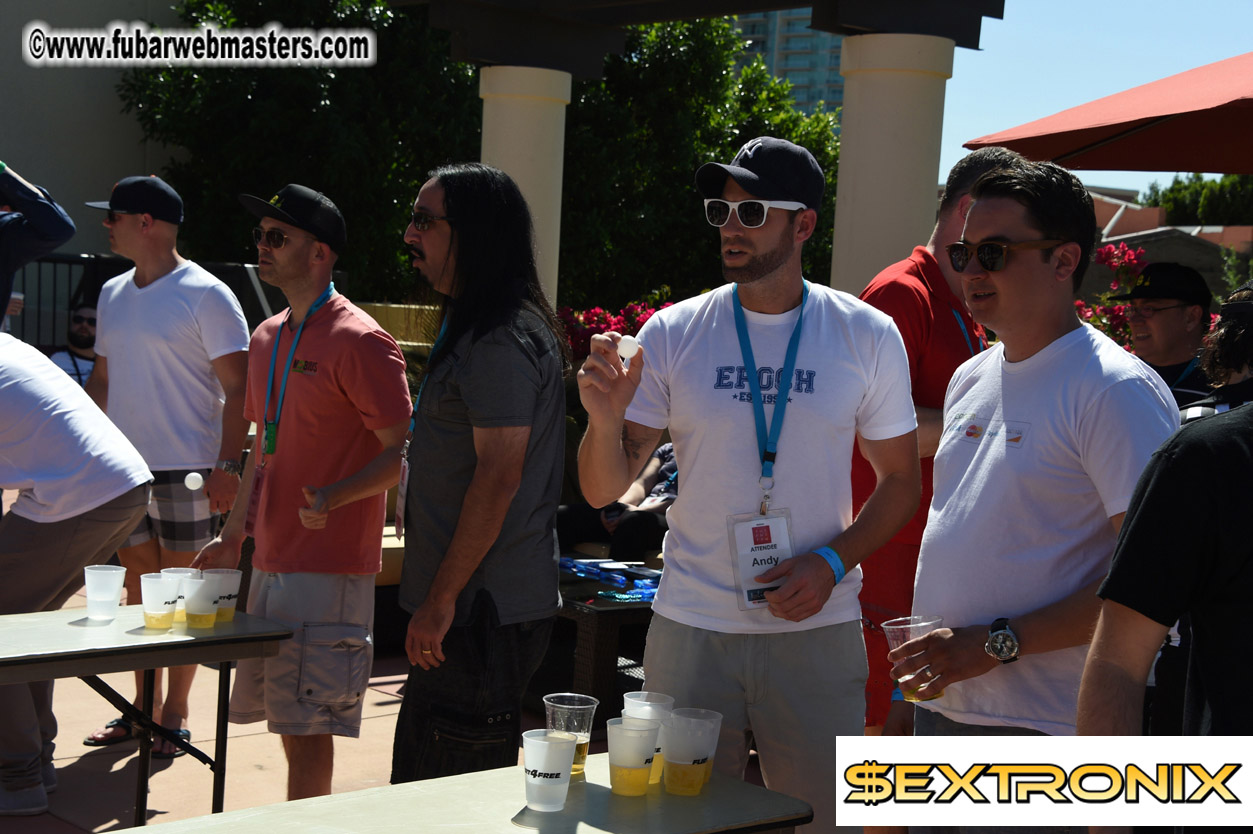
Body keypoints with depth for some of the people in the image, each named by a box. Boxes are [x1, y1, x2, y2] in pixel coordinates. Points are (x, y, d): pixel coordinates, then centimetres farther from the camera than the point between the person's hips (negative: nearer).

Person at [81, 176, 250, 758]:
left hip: (186, 470, -6)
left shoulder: (206, 296, -9)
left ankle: (175, 714, 12)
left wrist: (226, 466, -18)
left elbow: (238, 389, -11)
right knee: (138, 588, 12)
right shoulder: (113, 295, 12)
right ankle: (142, 706, 22)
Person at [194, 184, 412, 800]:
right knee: (289, 725, 14)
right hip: (270, 562, 8)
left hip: (328, 569, -8)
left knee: (306, 728, -5)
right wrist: (233, 535, 21)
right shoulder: (267, 338, 14)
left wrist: (333, 497, -30)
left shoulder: (358, 342, -13)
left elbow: (404, 453, -15)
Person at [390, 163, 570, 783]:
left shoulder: (502, 342, -17)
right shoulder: (474, 329, 17)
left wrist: (441, 599, -20)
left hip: (484, 611, -11)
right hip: (471, 606, 11)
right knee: (418, 790, 18)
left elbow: (499, 477, -23)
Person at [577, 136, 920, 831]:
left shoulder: (867, 337, 0)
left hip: (817, 629, 0)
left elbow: (900, 481, 6)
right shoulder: (671, 335, -1)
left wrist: (831, 563, -10)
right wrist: (603, 420, -21)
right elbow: (603, 491, 0)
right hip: (690, 630, 0)